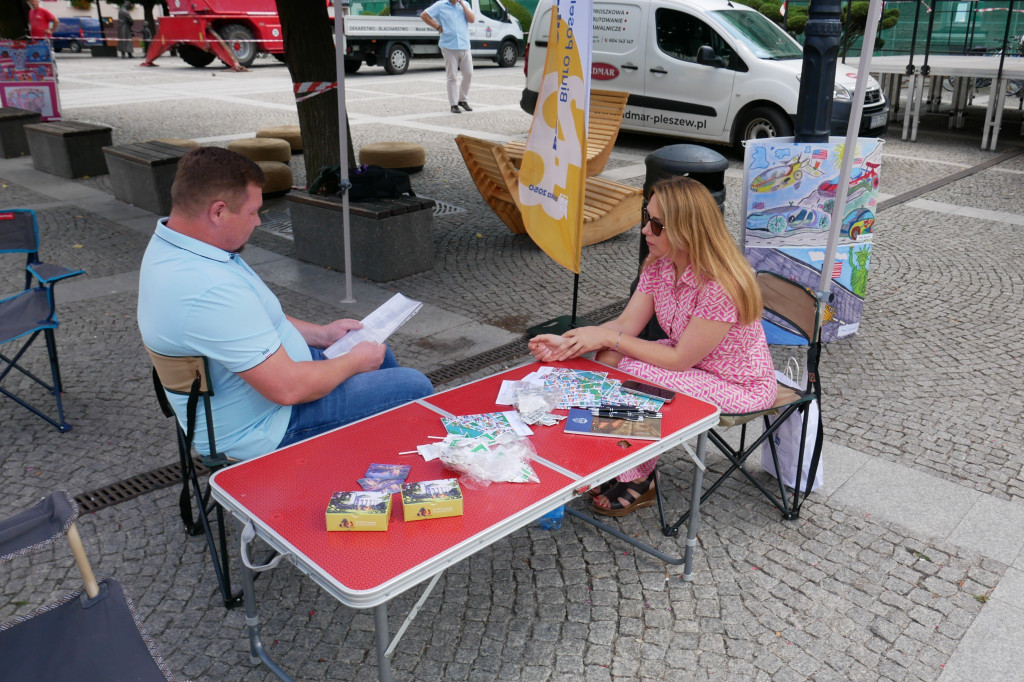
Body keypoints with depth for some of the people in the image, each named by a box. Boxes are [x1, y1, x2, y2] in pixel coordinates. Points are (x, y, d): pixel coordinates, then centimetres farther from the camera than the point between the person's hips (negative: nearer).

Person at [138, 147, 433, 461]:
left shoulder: (168, 246, -1)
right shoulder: (210, 290, -35)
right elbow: (287, 388, -32)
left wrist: (322, 333, 8)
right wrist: (354, 361, -15)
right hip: (259, 430, -10)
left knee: (379, 355, 22)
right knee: (414, 387, -6)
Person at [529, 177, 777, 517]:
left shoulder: (720, 286, -33)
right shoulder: (659, 266, -8)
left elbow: (680, 359, -26)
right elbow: (627, 323, -7)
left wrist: (608, 338, -24)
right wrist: (565, 344, -21)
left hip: (740, 387, -8)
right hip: (690, 360, 8)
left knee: (635, 374, -25)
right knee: (608, 359, -12)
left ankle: (639, 482, -1)